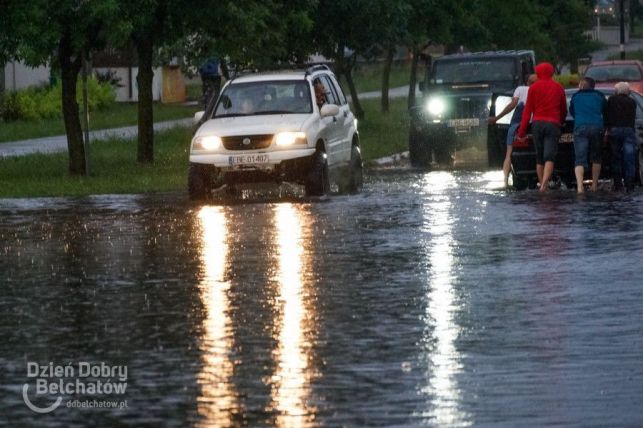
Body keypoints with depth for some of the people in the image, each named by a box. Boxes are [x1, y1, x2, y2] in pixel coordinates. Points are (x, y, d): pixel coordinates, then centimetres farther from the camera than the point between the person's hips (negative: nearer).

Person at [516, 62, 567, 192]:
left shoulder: (534, 87, 5)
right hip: (553, 124, 0)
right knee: (549, 157, -10)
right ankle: (545, 183, -31)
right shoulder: (558, 88, 10)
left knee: (539, 158, 13)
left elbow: (527, 110, 2)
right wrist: (561, 122, 36)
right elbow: (564, 110, 17)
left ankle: (542, 184, 12)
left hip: (537, 123, 1)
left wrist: (522, 131, 2)